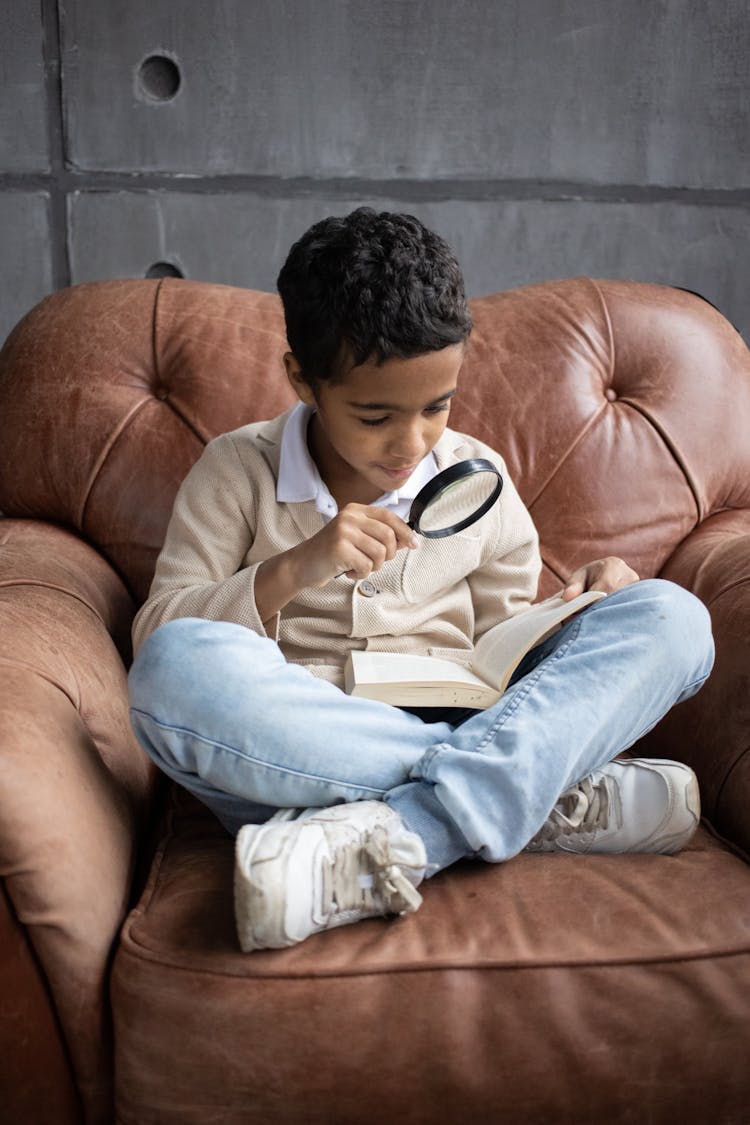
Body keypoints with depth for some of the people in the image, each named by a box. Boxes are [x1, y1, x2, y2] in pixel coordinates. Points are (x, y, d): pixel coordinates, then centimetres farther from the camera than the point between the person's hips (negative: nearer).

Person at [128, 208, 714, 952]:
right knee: (176, 669, -34)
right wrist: (293, 569, -17)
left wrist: (585, 607, -4)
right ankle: (556, 800, -27)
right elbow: (155, 636, -2)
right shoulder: (238, 471, 5)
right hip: (301, 756, -2)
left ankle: (390, 838, -32)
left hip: (461, 731, 3)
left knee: (672, 618, -14)